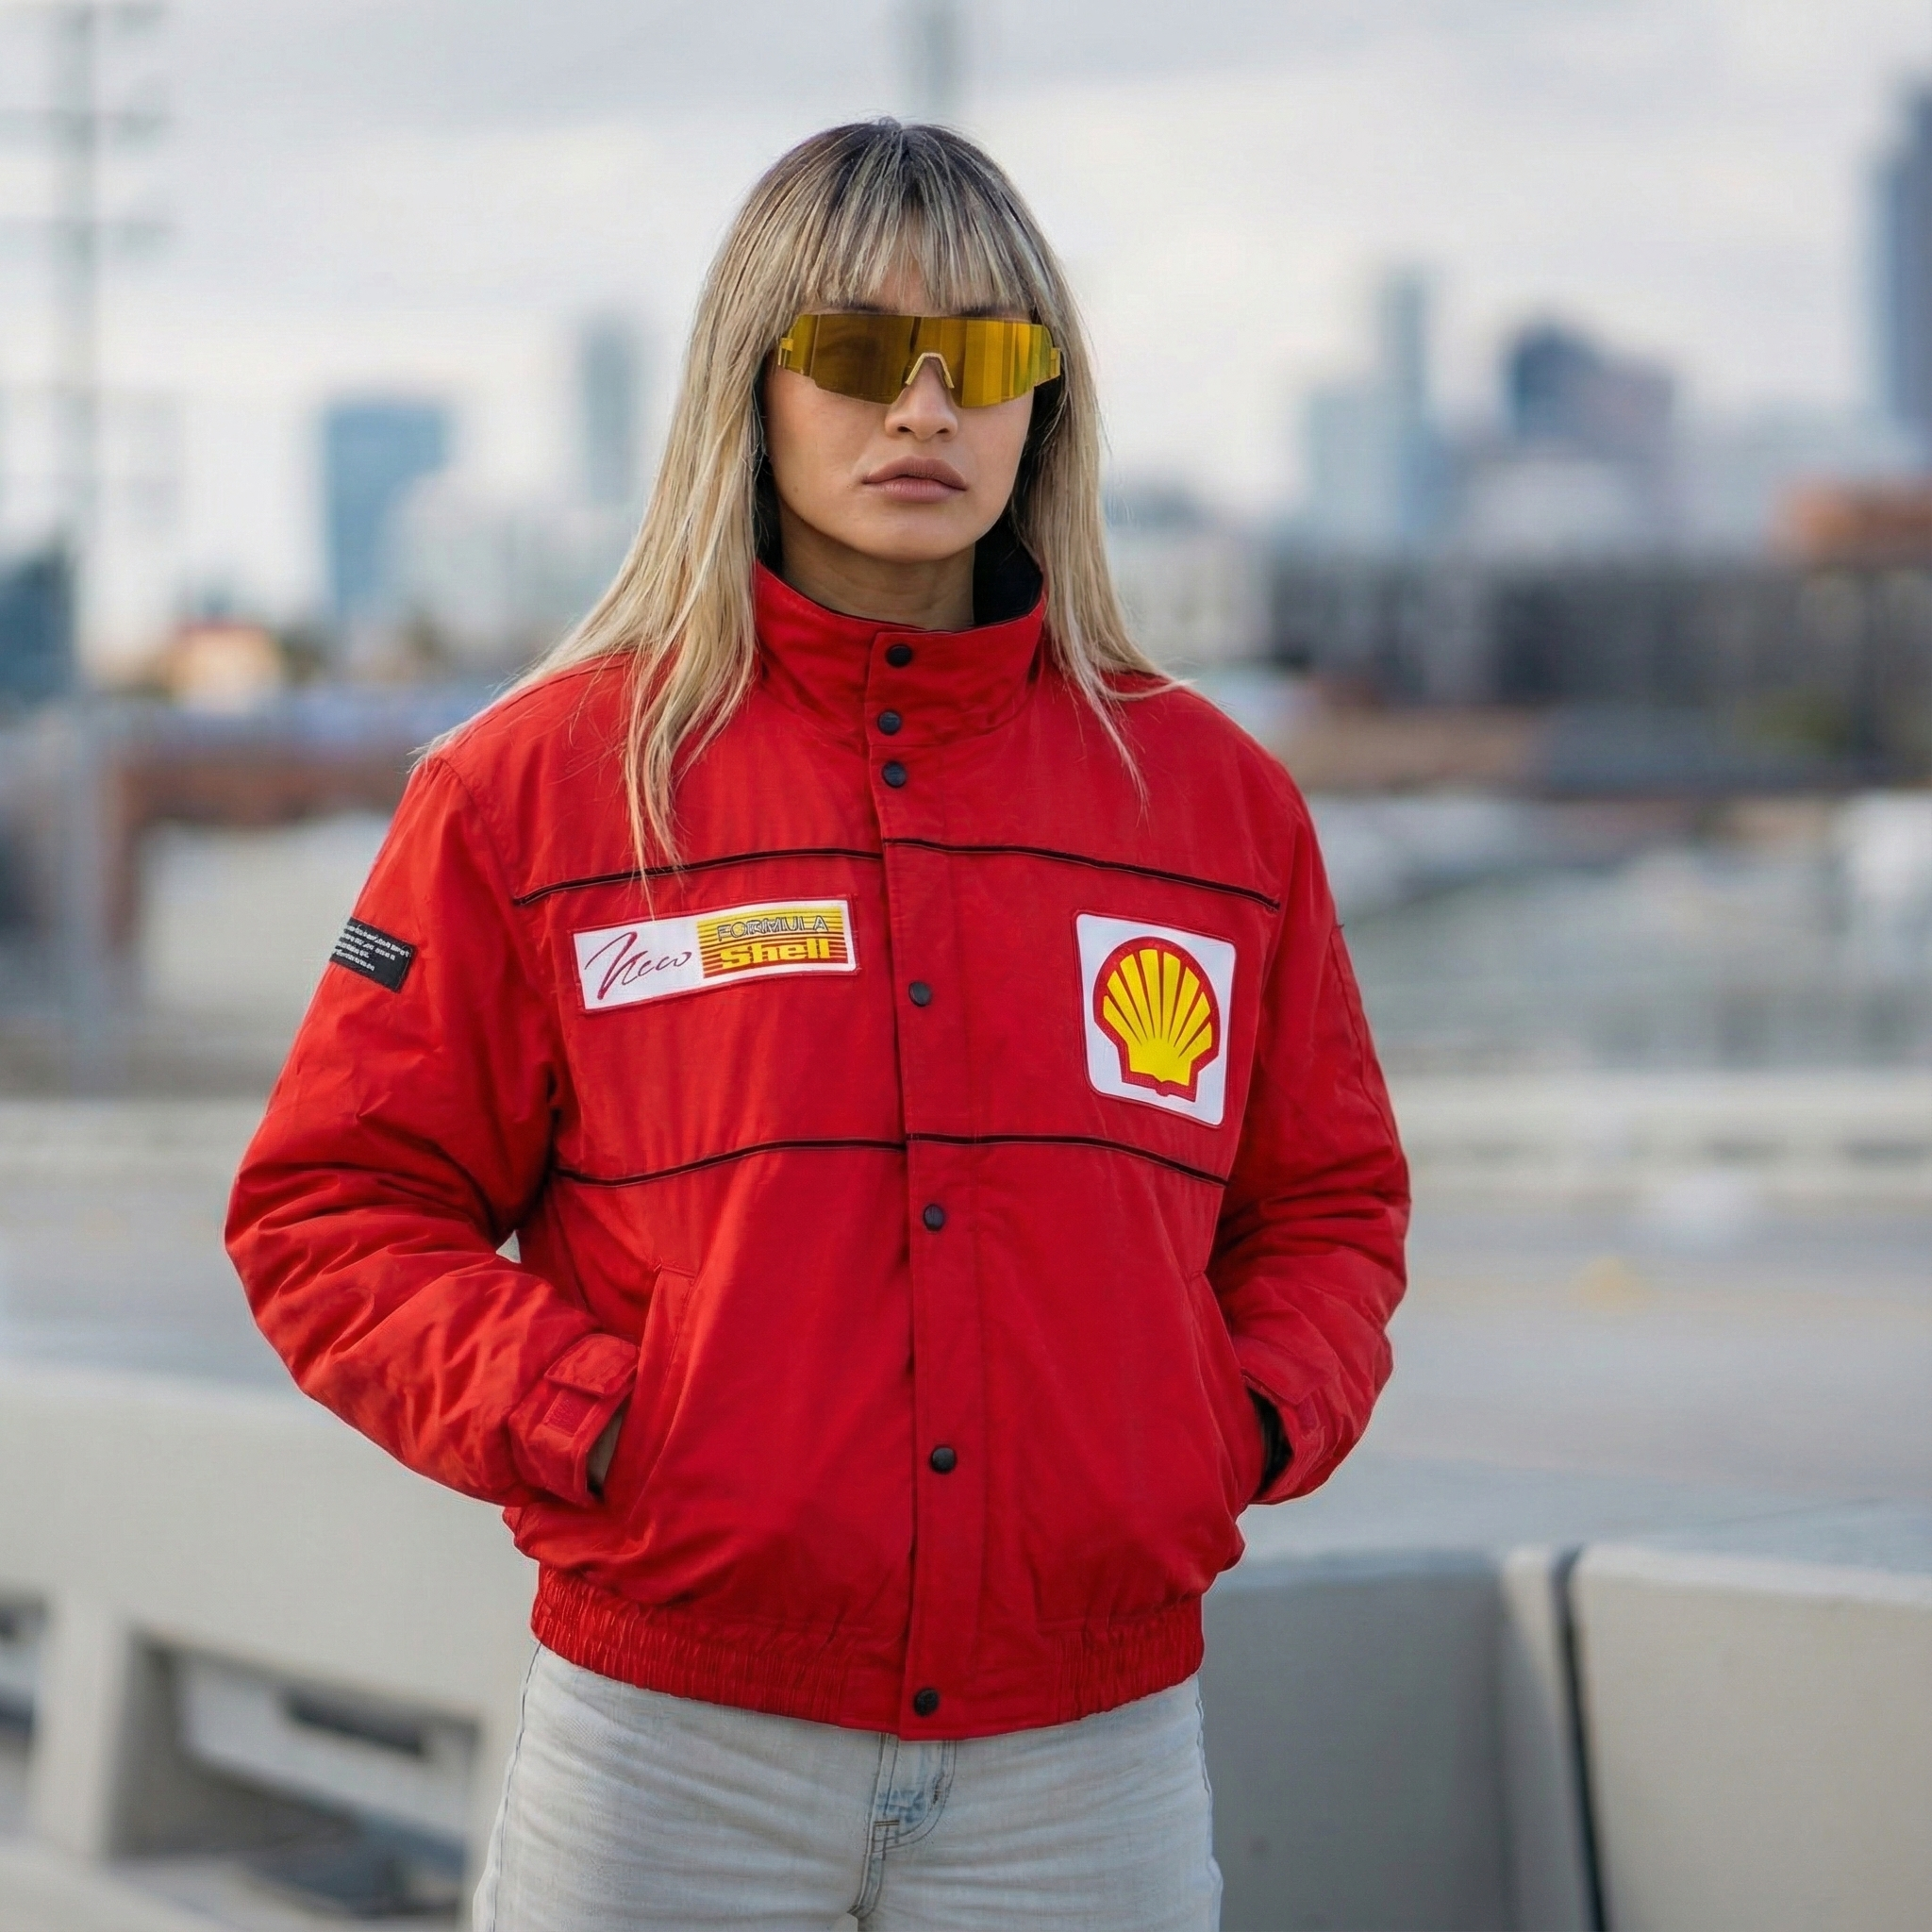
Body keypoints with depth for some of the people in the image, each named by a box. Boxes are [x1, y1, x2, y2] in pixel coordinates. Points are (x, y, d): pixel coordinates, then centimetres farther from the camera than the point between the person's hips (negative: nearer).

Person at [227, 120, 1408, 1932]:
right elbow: (334, 1207, 2)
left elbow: (1328, 1197, 18)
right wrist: (583, 1425, -11)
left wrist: (1258, 1419, 1)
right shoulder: (536, 785, 0)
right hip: (675, 1747, -2)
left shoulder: (1213, 797, 8)